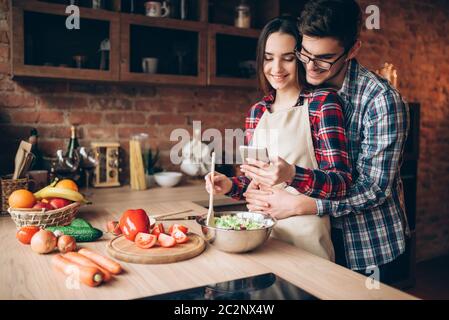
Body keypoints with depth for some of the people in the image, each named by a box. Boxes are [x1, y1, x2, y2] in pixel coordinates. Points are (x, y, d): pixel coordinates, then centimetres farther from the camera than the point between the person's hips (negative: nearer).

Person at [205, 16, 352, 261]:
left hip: (305, 234, -5)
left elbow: (341, 183, -16)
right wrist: (231, 185, -6)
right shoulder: (256, 112, 6)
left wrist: (291, 175, -33)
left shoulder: (322, 102, -10)